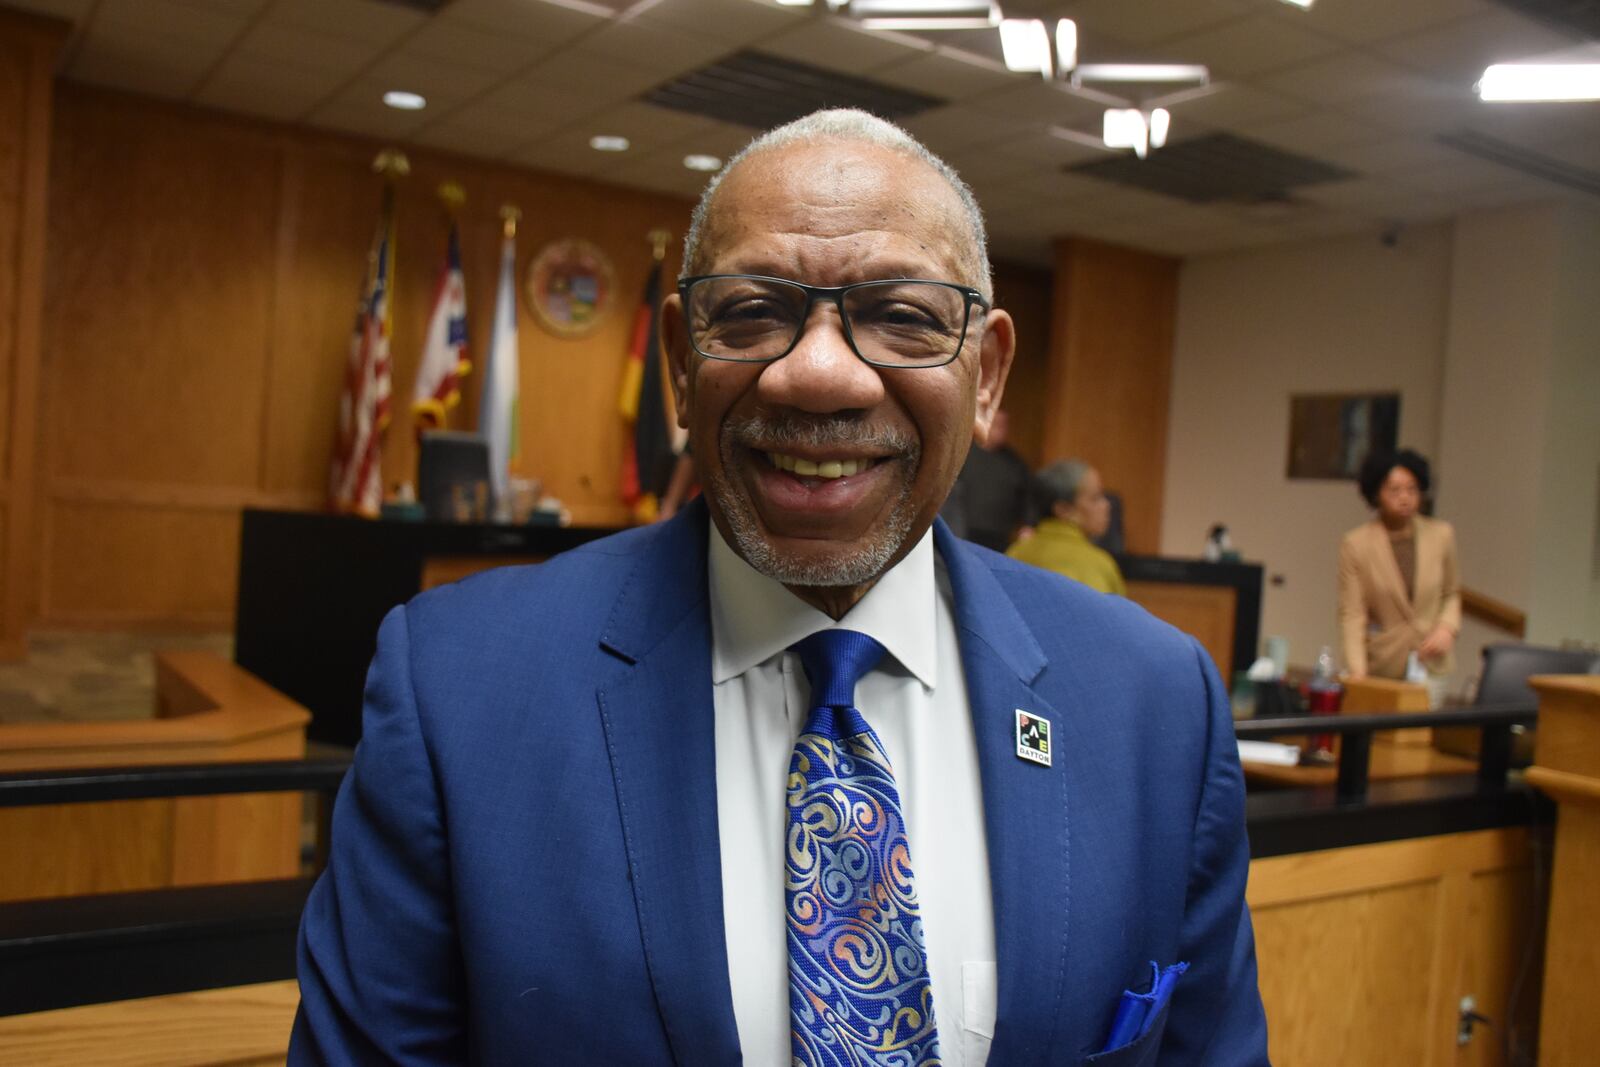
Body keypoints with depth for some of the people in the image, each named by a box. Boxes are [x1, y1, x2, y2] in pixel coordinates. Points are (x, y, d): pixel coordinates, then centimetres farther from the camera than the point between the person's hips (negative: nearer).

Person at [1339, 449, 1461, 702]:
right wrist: (1357, 672, -19)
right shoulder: (1355, 544, -7)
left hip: (1429, 665, 2)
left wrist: (1447, 627, -3)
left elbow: (1452, 593, 17)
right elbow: (1351, 614, -9)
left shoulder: (1441, 534, 2)